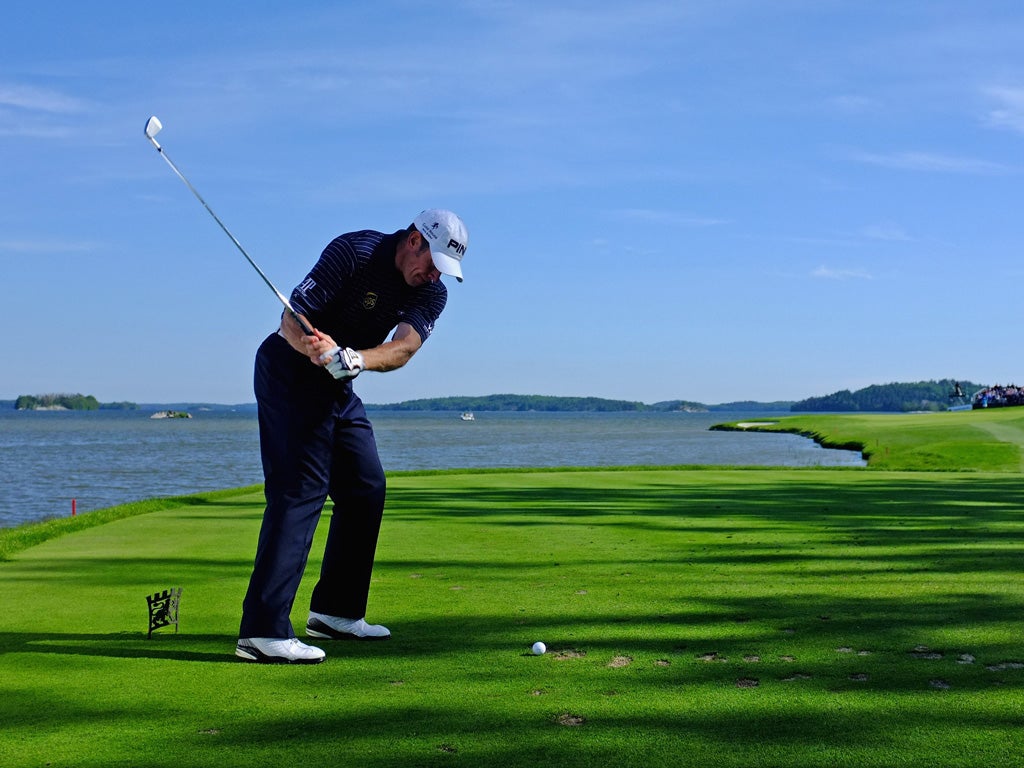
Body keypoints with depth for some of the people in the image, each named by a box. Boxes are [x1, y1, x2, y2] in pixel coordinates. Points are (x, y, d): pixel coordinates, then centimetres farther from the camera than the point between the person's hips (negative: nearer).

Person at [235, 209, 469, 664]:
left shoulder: (432, 294, -3)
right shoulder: (354, 251, -20)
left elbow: (403, 349, -21)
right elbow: (292, 320, -23)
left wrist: (353, 359, -40)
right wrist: (320, 351, -43)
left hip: (339, 387, 8)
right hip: (289, 371, -8)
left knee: (366, 489, 9)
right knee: (299, 490, -18)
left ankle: (334, 612, 20)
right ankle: (261, 632, -23)